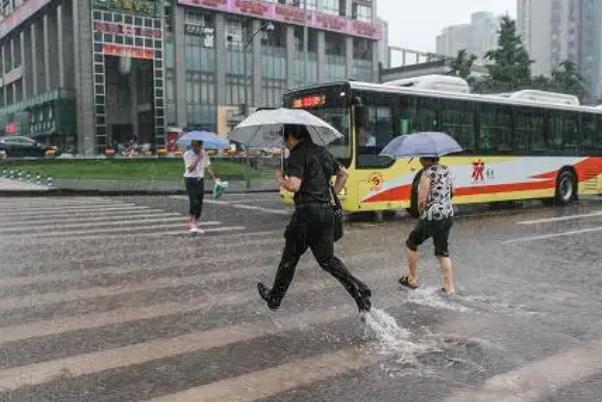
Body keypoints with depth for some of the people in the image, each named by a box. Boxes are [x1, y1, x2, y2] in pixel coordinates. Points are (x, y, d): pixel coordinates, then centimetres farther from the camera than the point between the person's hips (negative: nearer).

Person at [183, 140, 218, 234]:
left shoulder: (204, 154, 6)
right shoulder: (187, 154, -7)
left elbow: (208, 166, 8)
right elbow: (190, 168, -15)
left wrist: (214, 178, -3)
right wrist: (198, 158, -19)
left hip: (200, 180, 5)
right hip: (190, 180, -5)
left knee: (200, 202, 4)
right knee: (194, 201, -17)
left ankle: (196, 224, 12)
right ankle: (193, 224, -16)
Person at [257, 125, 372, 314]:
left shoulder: (297, 156, -11)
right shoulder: (322, 152, 14)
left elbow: (294, 185, -22)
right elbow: (343, 173, 24)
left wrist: (280, 179, -3)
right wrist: (333, 193, 24)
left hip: (307, 212, -7)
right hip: (326, 211, 7)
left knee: (290, 258, 9)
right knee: (327, 259, 15)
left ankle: (274, 298, 25)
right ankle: (358, 289, -1)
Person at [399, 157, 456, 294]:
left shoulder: (428, 173, -16)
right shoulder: (446, 170, 7)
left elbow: (422, 200, -19)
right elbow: (451, 193, 20)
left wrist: (421, 213, -1)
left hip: (431, 217, -7)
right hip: (448, 216, 7)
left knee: (411, 244, 15)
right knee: (442, 251, 16)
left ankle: (412, 279, 23)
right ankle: (450, 287, 13)